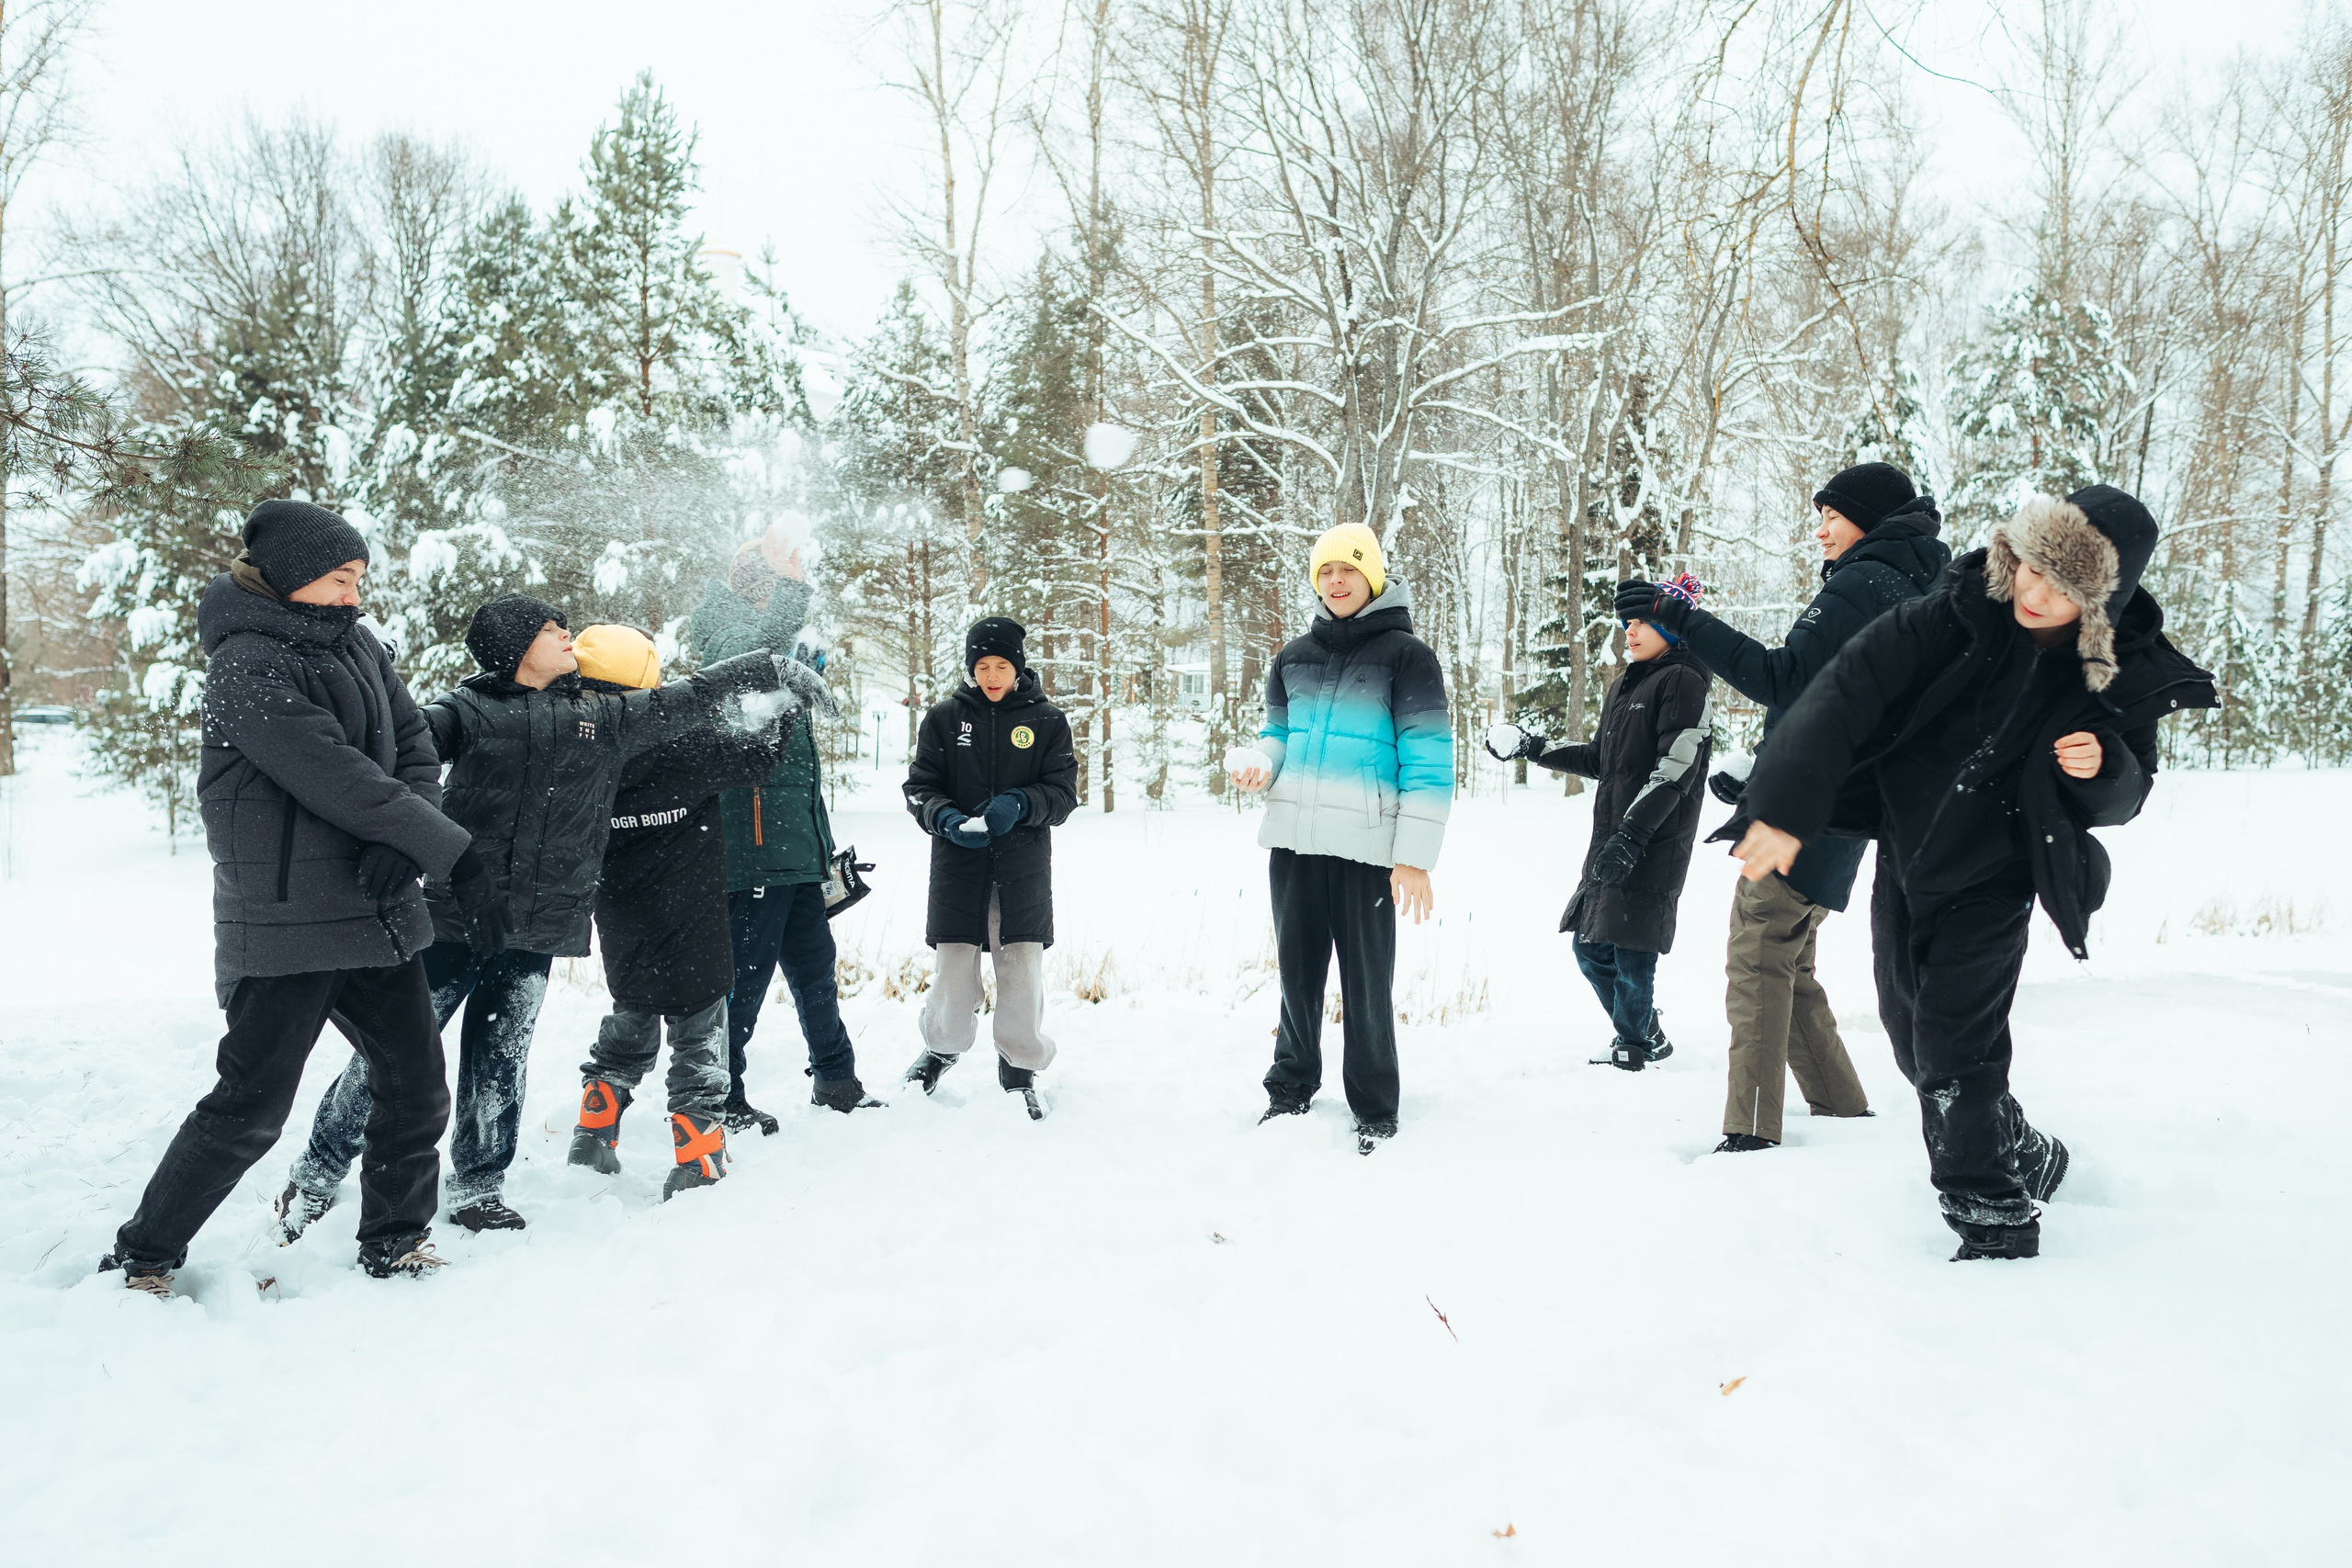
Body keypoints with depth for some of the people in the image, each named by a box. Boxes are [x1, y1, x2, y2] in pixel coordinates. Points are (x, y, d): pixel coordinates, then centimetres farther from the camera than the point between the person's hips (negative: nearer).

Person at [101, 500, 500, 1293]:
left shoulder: (357, 645, 10)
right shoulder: (246, 665, -13)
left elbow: (415, 747, 5)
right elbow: (337, 777, -21)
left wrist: (400, 847, -14)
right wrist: (454, 853, -20)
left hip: (379, 912, 7)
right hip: (287, 922, -7)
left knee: (418, 1087, 8)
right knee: (251, 1106, -1)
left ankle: (393, 1244, 25)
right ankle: (141, 1257, 18)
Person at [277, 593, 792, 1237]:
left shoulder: (606, 718, 12)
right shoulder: (470, 710, 0)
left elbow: (691, 698, 18)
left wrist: (775, 668, 23)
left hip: (536, 932, 3)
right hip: (454, 918, -3)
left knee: (499, 1064, 10)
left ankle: (478, 1187, 27)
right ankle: (317, 1174, 21)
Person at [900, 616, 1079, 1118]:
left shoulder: (1047, 722, 4)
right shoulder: (944, 718, 5)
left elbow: (1063, 793, 1)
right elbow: (918, 787, 5)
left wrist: (1019, 804, -18)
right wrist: (946, 817, -16)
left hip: (1024, 865, 0)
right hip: (958, 863, 0)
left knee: (1022, 965, 0)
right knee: (955, 963, 1)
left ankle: (1020, 1068, 16)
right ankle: (943, 1047, 28)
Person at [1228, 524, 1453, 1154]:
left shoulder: (1405, 655, -3)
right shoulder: (1295, 657, 13)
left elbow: (1428, 760, -7)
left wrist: (1416, 857, -13)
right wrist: (1257, 763, -3)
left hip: (1366, 846, -5)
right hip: (1295, 840, 5)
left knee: (1366, 982, 2)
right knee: (1297, 970, 13)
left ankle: (1374, 1109, 15)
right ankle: (1292, 1086, 29)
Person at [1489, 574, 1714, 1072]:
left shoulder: (1683, 683, -9)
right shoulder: (1623, 688, 19)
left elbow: (1675, 770, -17)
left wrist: (1631, 834, -22)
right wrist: (1534, 748, 19)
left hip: (1655, 845, -9)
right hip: (1611, 840, 9)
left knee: (1631, 949, -6)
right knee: (1590, 946, 11)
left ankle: (1631, 1049, 11)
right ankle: (1648, 1037, 27)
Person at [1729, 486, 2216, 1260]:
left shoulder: (2126, 673, -15)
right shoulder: (1965, 609, -18)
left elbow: (2126, 797, -1)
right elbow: (1851, 686, -22)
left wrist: (2104, 770, -27)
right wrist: (1787, 807, -31)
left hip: (1991, 880, -3)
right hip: (1904, 854, 3)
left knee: (1954, 1046, -12)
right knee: (1911, 1037, 15)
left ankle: (1994, 1216, 5)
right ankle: (2024, 1154, 39)